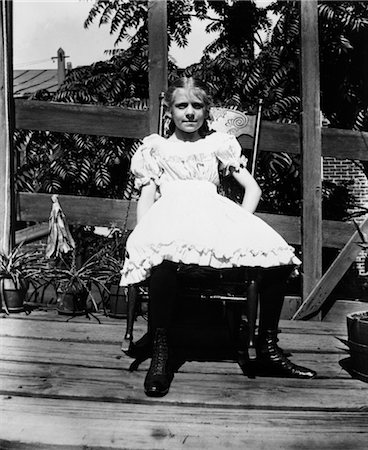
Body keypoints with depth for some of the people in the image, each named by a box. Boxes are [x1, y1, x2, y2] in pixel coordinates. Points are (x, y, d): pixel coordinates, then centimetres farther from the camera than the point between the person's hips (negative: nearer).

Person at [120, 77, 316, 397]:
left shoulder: (219, 144, 28)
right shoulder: (156, 148, 25)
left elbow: (253, 189, 20)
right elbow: (146, 198, 13)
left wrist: (241, 225, 1)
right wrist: (143, 235, -7)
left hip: (216, 212, 3)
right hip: (171, 214, -2)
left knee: (280, 256, -24)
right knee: (164, 256, -42)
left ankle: (267, 347, -7)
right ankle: (160, 350, -25)